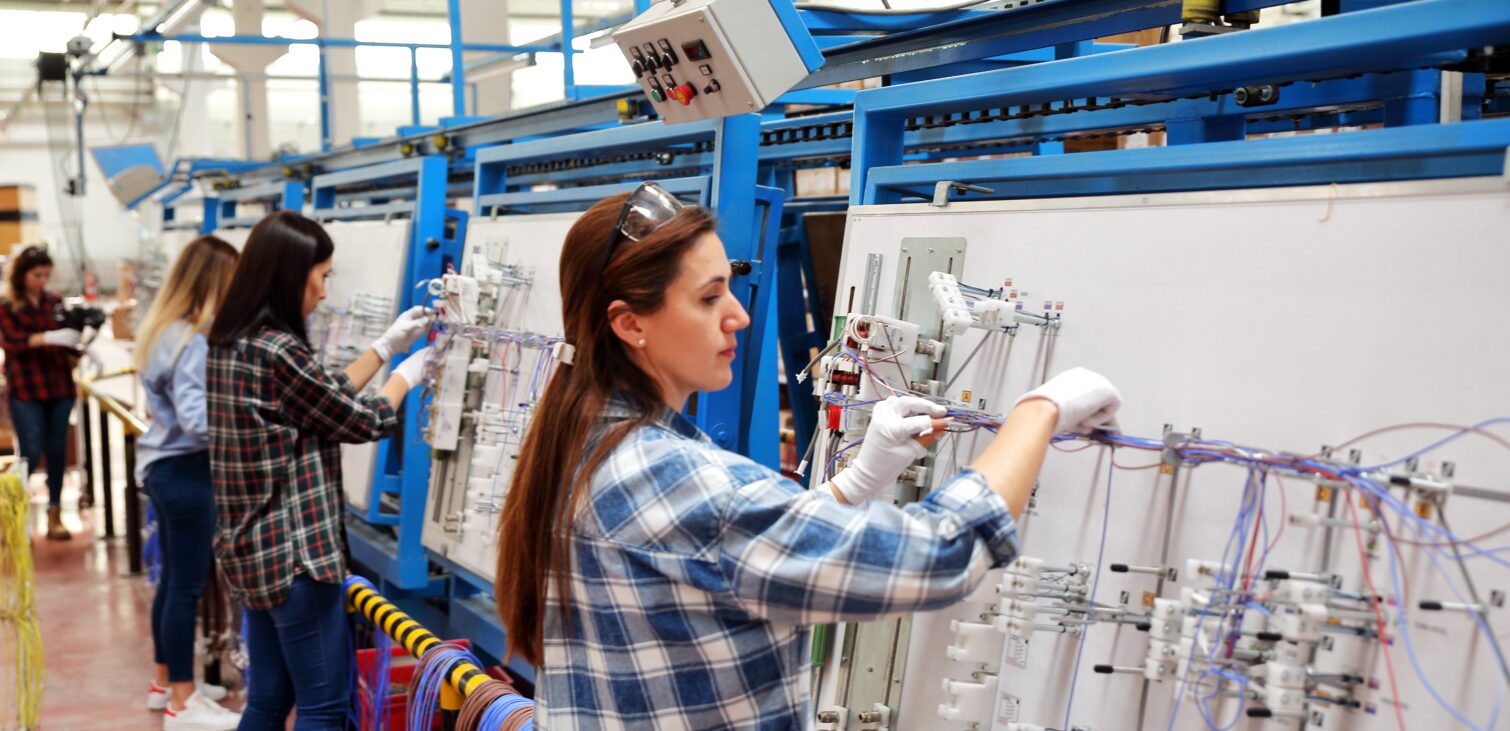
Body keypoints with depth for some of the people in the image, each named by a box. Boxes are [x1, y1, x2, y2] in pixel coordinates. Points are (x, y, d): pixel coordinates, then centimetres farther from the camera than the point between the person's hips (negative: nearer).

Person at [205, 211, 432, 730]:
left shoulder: (231, 344, 8)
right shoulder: (278, 350, -19)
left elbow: (326, 401, 17)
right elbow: (363, 421, -8)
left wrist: (386, 348, 19)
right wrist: (406, 375, 10)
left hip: (253, 548, 9)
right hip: (295, 550, -9)